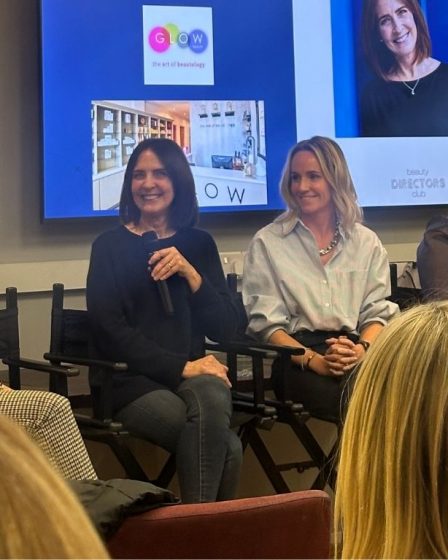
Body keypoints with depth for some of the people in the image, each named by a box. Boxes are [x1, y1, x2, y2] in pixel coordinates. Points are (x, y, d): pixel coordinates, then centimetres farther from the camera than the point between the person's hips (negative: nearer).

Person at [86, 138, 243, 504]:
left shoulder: (199, 243, 12)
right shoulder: (109, 246, 4)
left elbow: (226, 329, 5)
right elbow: (110, 331, -7)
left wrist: (190, 273, -10)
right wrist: (181, 367, -12)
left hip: (195, 376, 3)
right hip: (132, 381, -3)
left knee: (211, 399, -34)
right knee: (226, 445, -29)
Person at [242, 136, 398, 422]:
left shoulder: (367, 242, 17)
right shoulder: (267, 243, 9)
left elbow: (379, 312, 12)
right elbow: (266, 323, 1)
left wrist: (362, 349, -12)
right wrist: (314, 360, -15)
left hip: (357, 355, 3)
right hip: (298, 359, -3)